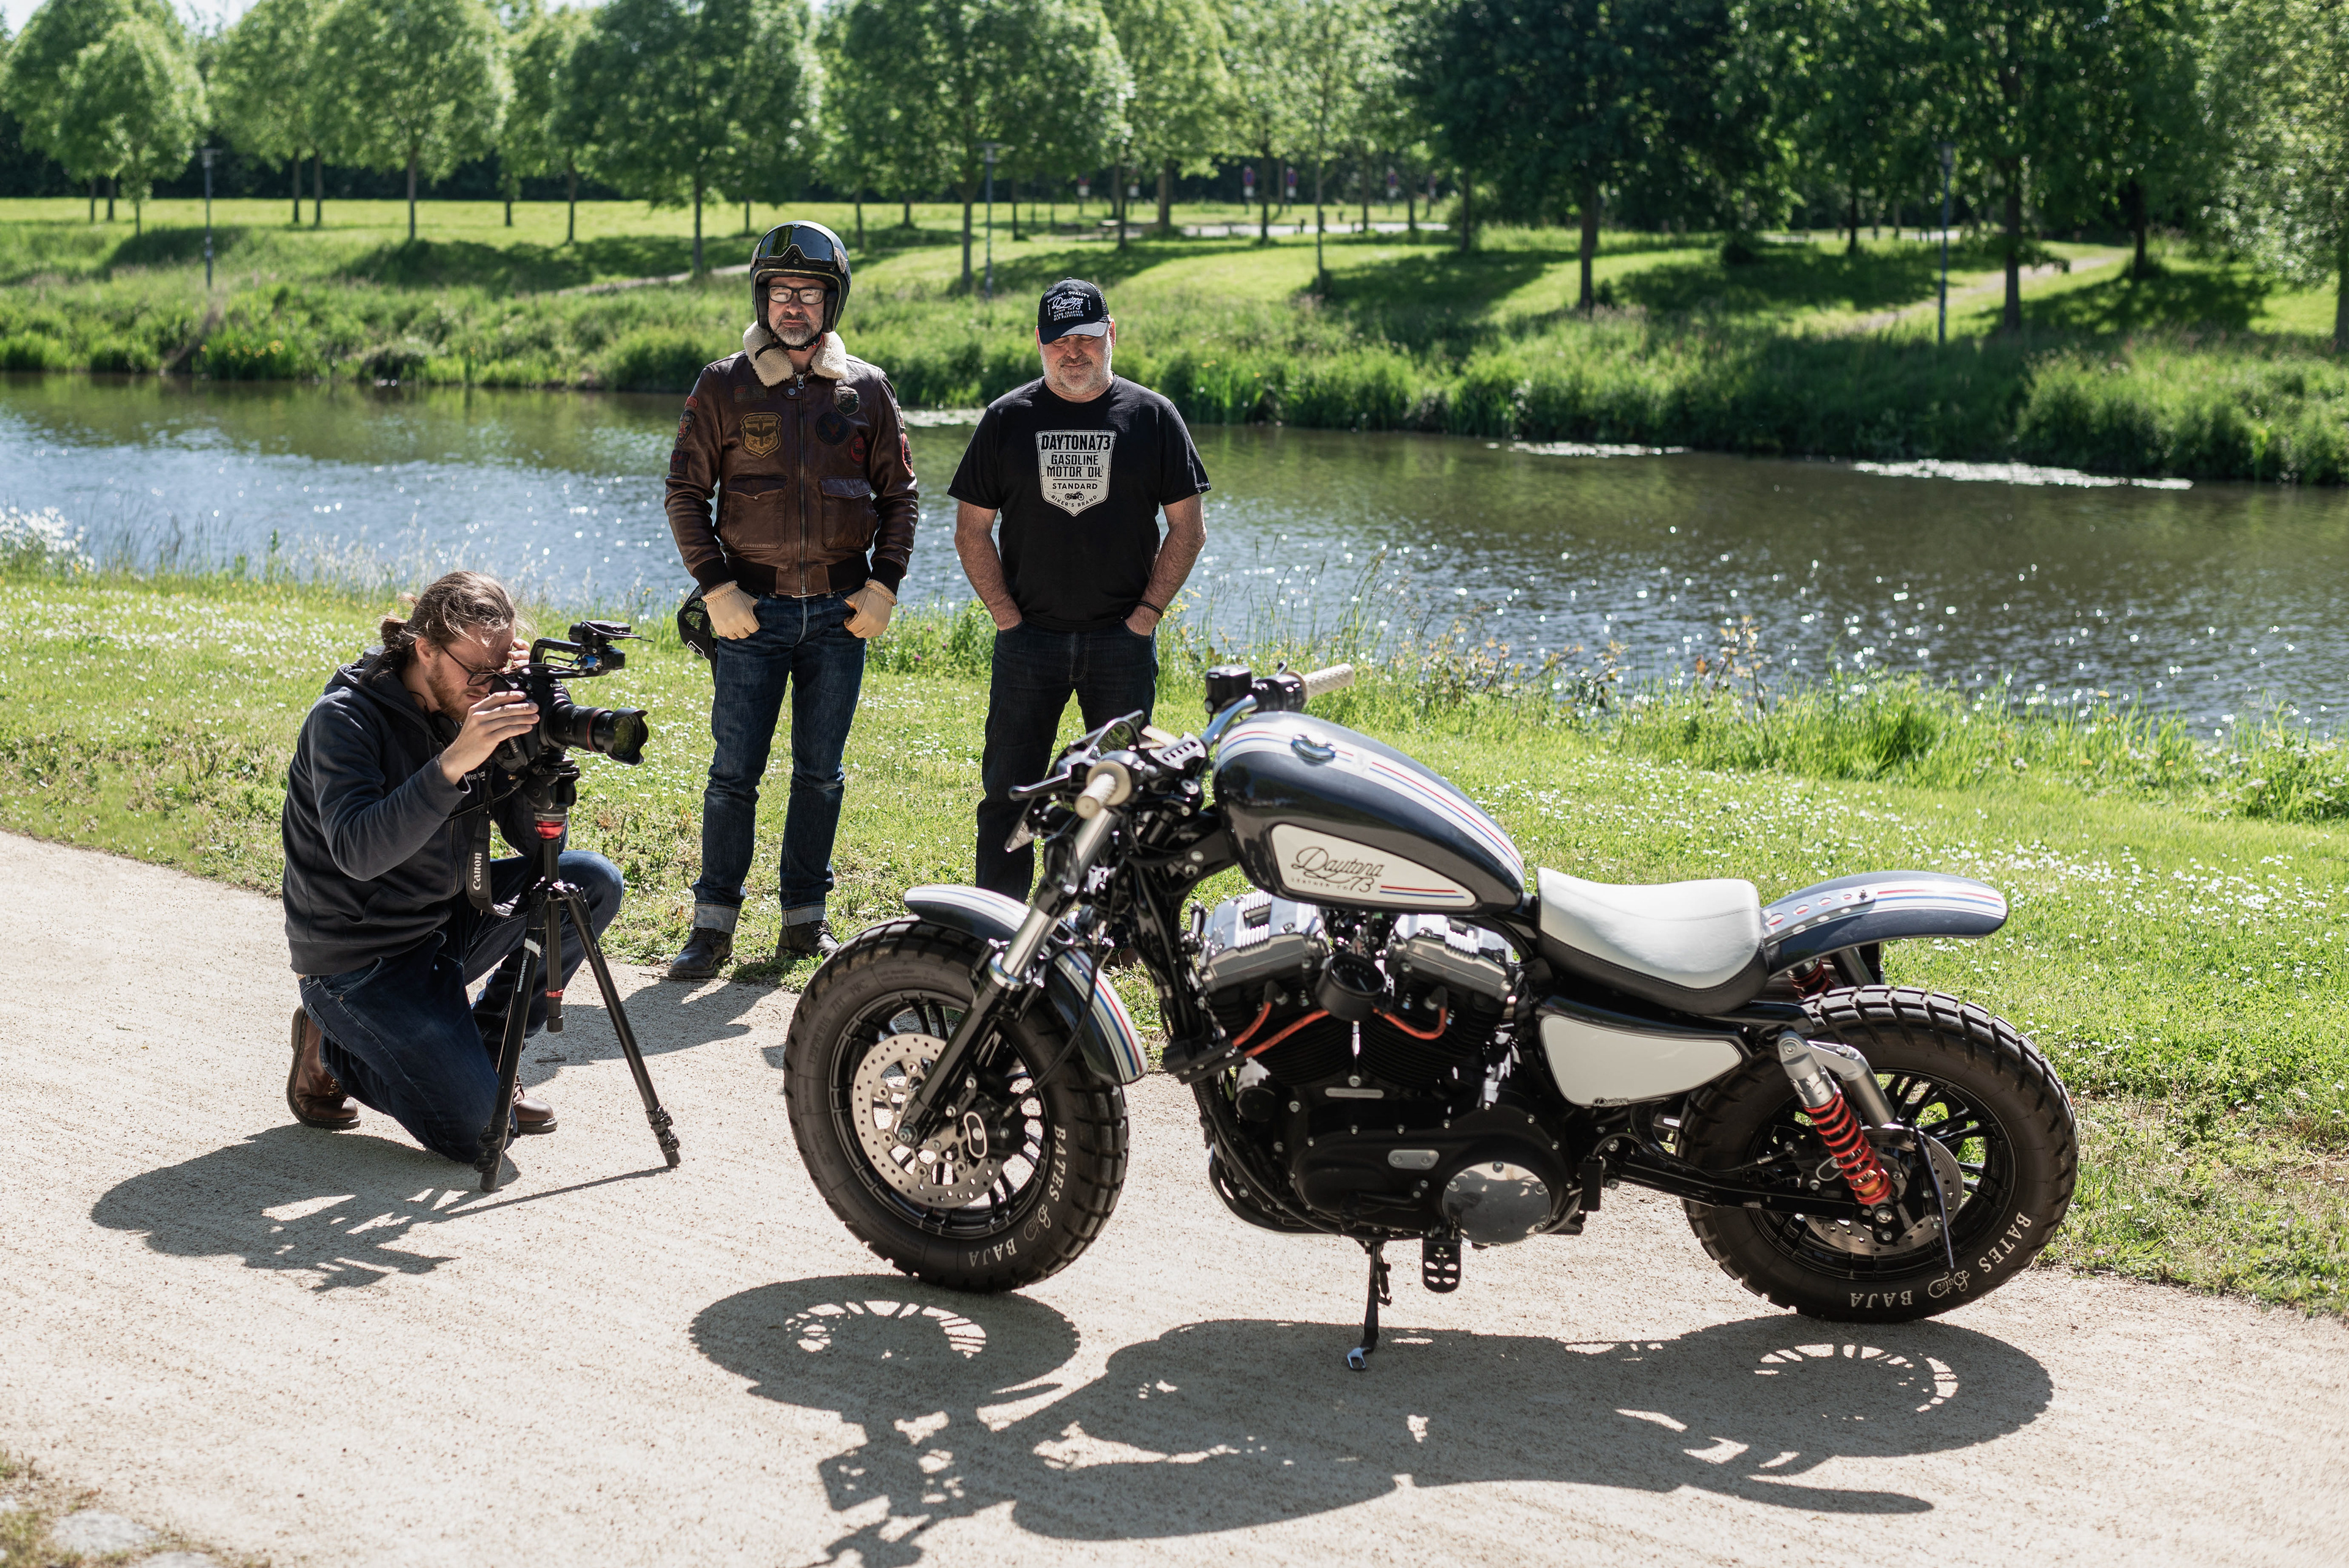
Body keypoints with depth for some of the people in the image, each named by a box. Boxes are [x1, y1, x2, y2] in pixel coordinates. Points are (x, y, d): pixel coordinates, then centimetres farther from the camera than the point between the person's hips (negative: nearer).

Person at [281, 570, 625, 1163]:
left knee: (593, 882, -9)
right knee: (478, 1129, -17)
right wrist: (453, 763, -44)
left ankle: (483, 1053, 5)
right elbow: (357, 853, -36)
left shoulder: (479, 711, -1)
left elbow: (537, 845, -4)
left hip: (445, 920, 7)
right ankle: (333, 1048, 9)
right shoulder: (343, 718, -20)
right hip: (359, 963, -7)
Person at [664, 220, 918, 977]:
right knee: (734, 772, -2)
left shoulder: (867, 390, 5)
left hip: (840, 610, 2)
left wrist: (884, 583, -2)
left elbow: (899, 492, 9)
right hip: (752, 609, -2)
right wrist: (717, 588, -7)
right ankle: (714, 924, 6)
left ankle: (805, 917, 18)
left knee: (821, 773, 8)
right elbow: (685, 494, 1)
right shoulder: (724, 387, 0)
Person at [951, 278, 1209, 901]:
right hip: (1029, 638, 1)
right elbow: (971, 530, 6)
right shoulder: (1007, 418, 5)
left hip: (1123, 640, 0)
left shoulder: (1152, 416, 3)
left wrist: (1146, 613, -4)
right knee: (1006, 795, 1)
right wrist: (1007, 615, -3)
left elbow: (1188, 529, 4)